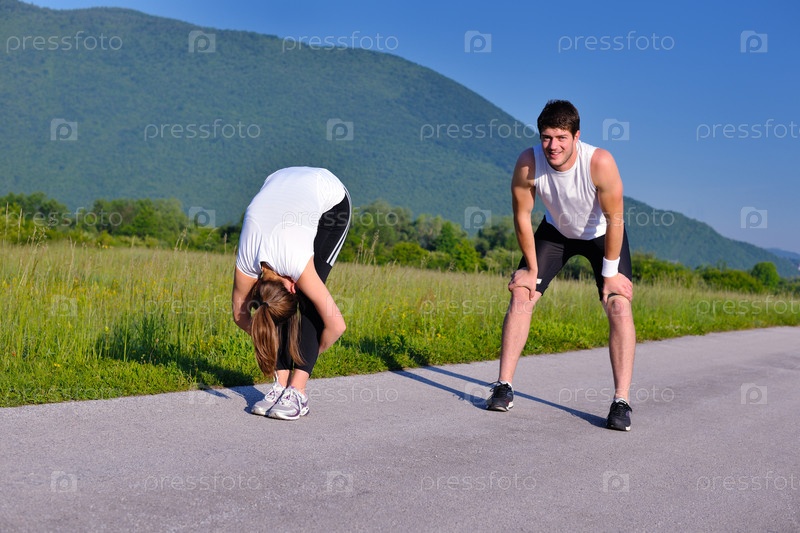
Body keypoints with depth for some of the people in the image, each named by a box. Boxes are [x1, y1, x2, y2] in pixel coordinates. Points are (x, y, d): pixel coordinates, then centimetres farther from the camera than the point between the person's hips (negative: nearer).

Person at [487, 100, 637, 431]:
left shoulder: (600, 162, -36)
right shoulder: (528, 164, -30)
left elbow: (615, 220, -25)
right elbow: (522, 217, -16)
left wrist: (610, 273, -18)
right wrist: (532, 269, -10)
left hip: (602, 234, -2)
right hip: (556, 231, 2)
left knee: (619, 305, -16)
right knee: (521, 294, -10)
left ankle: (622, 402, -12)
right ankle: (503, 387, -2)